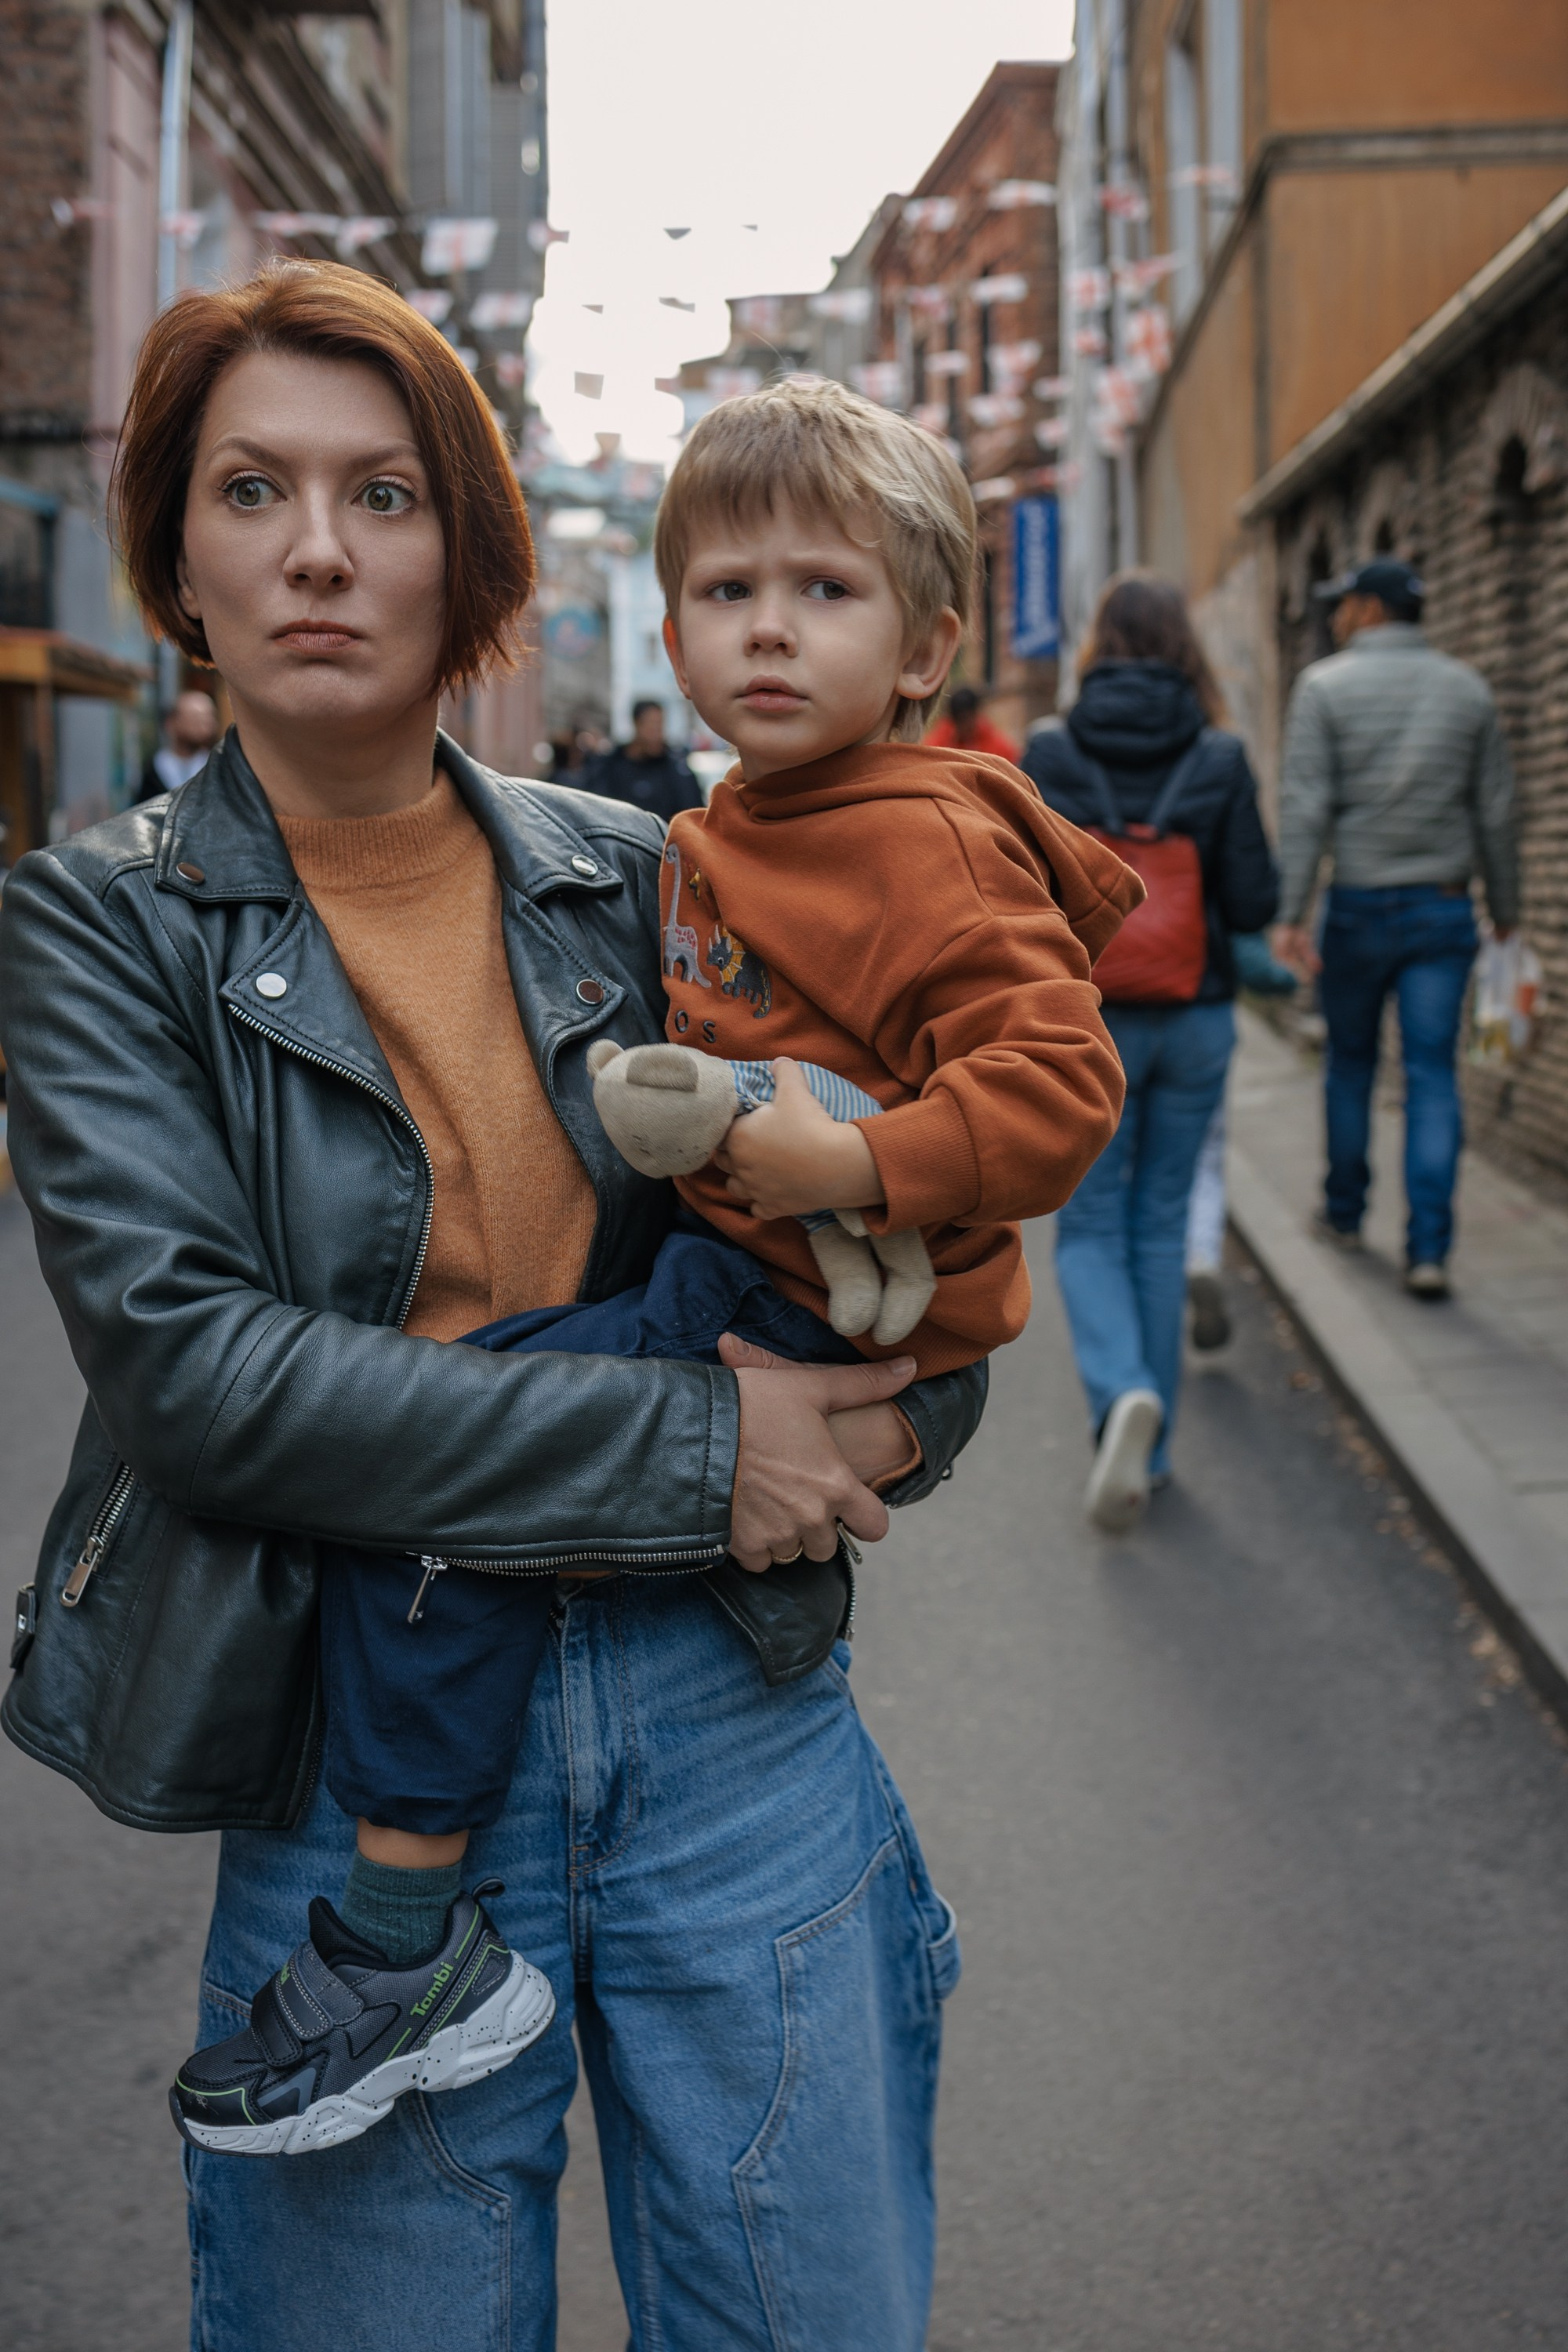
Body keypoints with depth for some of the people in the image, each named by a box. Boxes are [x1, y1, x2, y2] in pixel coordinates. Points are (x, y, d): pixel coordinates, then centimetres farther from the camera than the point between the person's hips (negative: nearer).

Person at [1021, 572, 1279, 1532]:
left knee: (1090, 1225, 9)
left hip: (1088, 1021, -1)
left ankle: (1124, 1393, -19)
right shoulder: (1219, 757, -5)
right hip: (1196, 1020, 2)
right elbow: (1253, 903, -6)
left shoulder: (1050, 753, -7)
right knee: (1161, 1224, 14)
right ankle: (1148, 1448, 20)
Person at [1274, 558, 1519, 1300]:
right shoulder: (1468, 689, 5)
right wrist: (1505, 907, 15)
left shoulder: (1324, 686, -4)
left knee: (1350, 1062, 16)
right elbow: (1496, 812, 6)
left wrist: (1289, 914, -13)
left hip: (1359, 905, -1)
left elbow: (1304, 808, -11)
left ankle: (1345, 1211, 30)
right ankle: (1428, 1247, -7)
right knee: (1433, 1073, 0)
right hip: (1443, 906, 1)